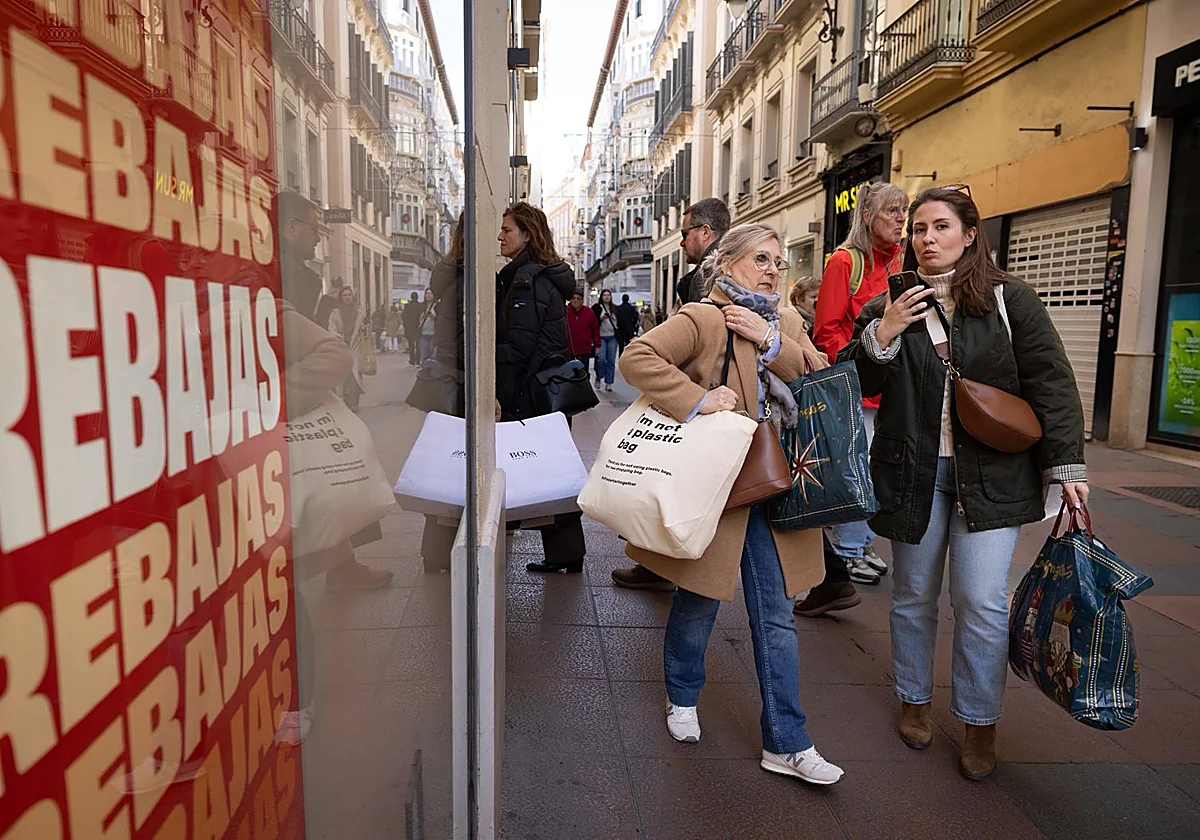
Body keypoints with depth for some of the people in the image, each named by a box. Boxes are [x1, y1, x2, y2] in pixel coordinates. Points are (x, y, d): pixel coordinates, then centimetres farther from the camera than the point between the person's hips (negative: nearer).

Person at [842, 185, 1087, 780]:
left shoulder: (1010, 300, 1)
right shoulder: (887, 307, 5)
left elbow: (1051, 385, -1)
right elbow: (854, 386, 3)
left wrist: (1066, 465, -8)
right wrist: (880, 337, -13)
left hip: (991, 476, -1)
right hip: (912, 473, 2)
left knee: (982, 602, -3)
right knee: (914, 595, 12)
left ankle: (980, 723, 18)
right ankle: (915, 701, 33)